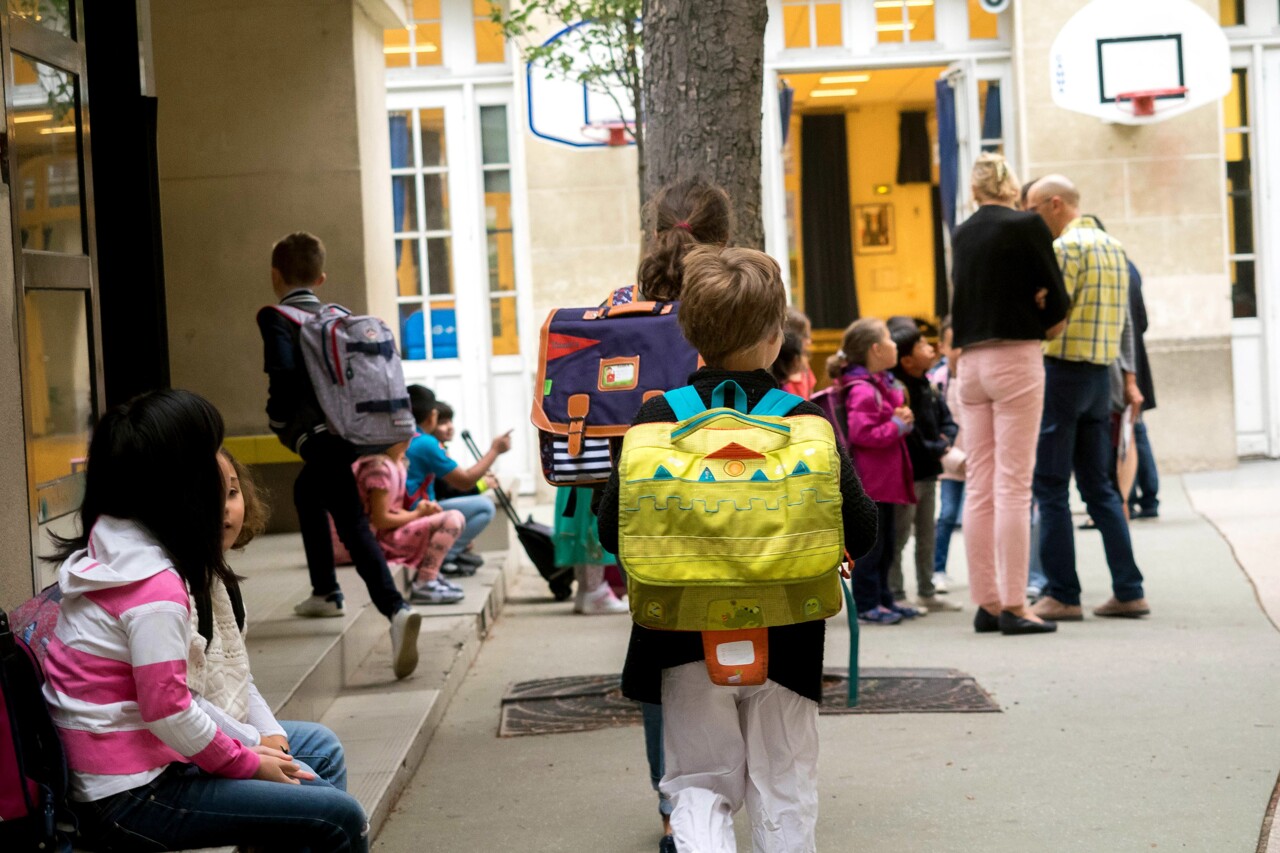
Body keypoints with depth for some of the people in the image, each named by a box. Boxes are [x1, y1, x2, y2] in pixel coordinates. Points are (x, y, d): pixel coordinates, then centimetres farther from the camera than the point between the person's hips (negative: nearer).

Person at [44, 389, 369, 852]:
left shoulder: (106, 549, 8)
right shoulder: (156, 587, -21)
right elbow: (169, 714, -20)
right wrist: (248, 762, -6)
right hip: (130, 802, -10)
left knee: (315, 796, 15)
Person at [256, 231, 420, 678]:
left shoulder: (275, 317, -4)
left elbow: (283, 370, -19)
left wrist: (277, 417, -4)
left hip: (317, 435, -7)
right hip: (348, 430, 7)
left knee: (353, 526, -12)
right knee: (307, 492, 27)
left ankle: (396, 609, -26)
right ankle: (325, 592, 33)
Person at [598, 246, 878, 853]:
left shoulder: (658, 417, -7)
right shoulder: (806, 420, -10)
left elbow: (613, 531, -5)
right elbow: (859, 533, -9)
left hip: (686, 640, 1)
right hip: (782, 643, 0)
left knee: (700, 783, 14)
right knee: (784, 799, 15)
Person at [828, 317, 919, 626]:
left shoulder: (883, 385, 15)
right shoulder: (862, 391, -19)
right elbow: (861, 434, -27)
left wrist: (903, 420, 6)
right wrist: (897, 425, -20)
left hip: (886, 479, 10)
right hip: (870, 480, -10)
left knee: (884, 545, 16)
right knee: (870, 545, -4)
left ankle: (883, 599, 24)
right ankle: (867, 604, 2)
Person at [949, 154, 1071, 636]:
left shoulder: (961, 234, 12)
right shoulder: (1026, 226, -5)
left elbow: (969, 291, 11)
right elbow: (1056, 295, -3)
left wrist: (1029, 308, -1)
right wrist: (1046, 324, 15)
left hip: (970, 362, 6)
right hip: (1015, 359, -6)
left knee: (979, 487, 7)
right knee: (1013, 485, -6)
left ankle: (986, 602, 9)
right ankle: (1013, 607, -7)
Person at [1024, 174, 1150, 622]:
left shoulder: (1065, 246, -12)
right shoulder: (1113, 246, 15)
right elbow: (1125, 319, 17)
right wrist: (1130, 379, 19)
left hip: (1062, 371, -8)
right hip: (1100, 374, 8)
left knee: (1050, 488, -2)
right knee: (1098, 485, 11)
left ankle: (1062, 595, -1)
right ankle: (1129, 591, 8)